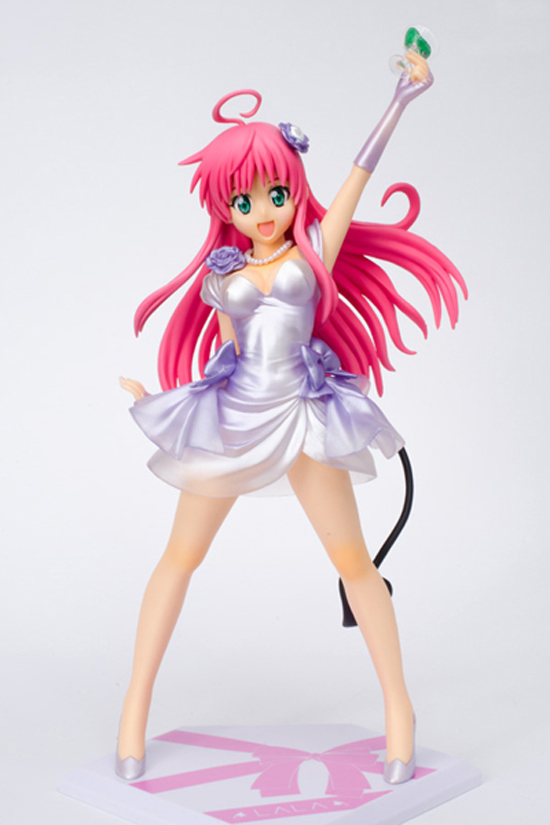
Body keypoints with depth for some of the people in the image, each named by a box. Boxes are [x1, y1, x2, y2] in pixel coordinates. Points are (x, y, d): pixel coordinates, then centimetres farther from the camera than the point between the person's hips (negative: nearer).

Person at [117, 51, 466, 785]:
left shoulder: (316, 252, 2)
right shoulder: (223, 274, 7)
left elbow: (360, 173, -5)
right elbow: (228, 347, 13)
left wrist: (401, 98, -10)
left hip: (305, 418, -1)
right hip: (233, 418, 2)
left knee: (353, 560, 2)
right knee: (180, 557, 5)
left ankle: (399, 704, 16)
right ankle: (136, 704, 16)